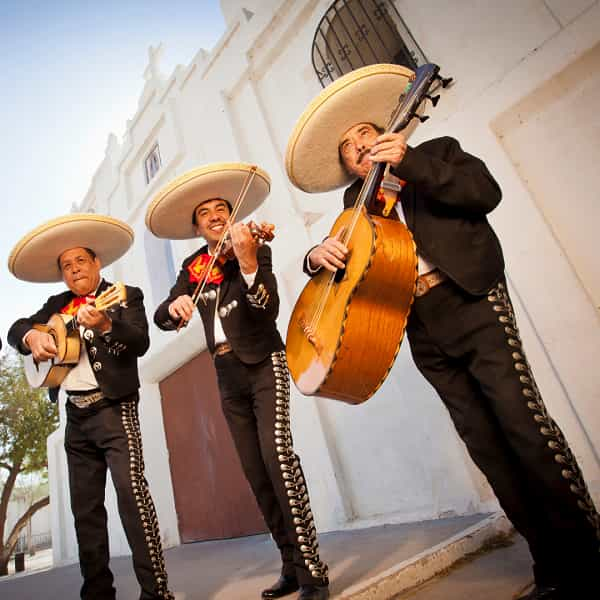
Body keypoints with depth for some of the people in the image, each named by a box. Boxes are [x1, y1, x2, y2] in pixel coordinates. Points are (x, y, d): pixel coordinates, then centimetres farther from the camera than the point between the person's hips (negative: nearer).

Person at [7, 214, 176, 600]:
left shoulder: (126, 296, -1)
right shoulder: (57, 305, 17)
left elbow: (141, 343, -15)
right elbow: (16, 327, 15)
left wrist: (105, 324, -33)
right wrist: (33, 337, -7)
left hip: (114, 409, -6)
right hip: (76, 414, 6)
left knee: (131, 492, -14)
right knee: (85, 506, 10)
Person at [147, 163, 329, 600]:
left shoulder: (256, 249, -3)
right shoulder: (193, 266, 11)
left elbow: (269, 308, -18)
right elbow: (162, 317, 3)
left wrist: (247, 259, -33)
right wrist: (175, 305, -20)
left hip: (263, 365, -5)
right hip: (229, 377, 5)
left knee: (278, 456, -19)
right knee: (257, 474, 6)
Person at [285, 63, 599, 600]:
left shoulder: (437, 152, 12)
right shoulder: (357, 202, 19)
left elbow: (487, 192, -6)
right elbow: (332, 267, 12)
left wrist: (410, 161, -12)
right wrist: (318, 255, -11)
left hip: (471, 305, -3)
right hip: (424, 332, 4)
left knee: (525, 425, -8)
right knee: (487, 446, 4)